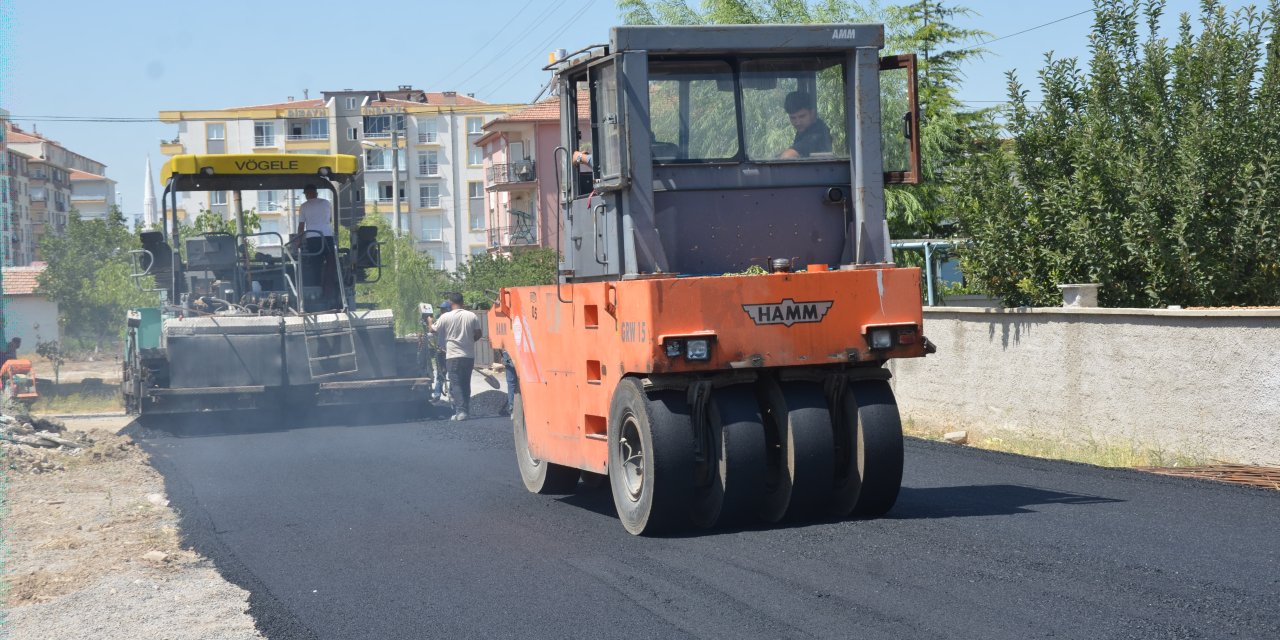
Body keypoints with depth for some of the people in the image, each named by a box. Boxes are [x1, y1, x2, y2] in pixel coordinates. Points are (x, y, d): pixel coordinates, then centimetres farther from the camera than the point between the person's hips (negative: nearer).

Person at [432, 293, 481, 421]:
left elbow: (436, 332, 6)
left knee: (456, 385, -2)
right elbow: (478, 334, 3)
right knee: (466, 384, 12)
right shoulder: (472, 316, 2)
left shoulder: (445, 317, -6)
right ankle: (466, 410, 13)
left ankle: (460, 411, -13)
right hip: (469, 355, 3)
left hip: (453, 356, -3)